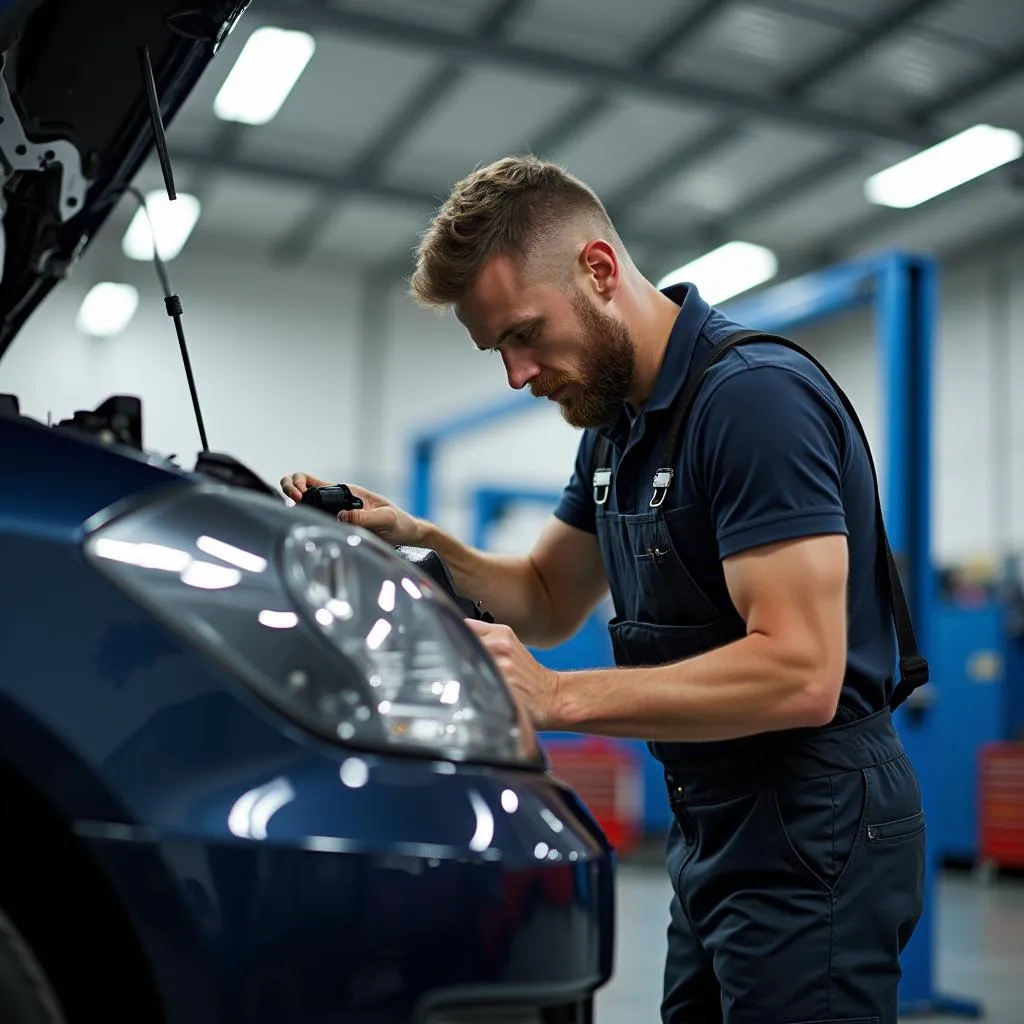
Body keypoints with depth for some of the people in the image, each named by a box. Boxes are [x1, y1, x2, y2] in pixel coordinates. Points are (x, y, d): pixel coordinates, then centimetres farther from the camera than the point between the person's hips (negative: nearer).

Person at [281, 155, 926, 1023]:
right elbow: (549, 603, 18)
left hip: (812, 830, -9)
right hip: (716, 822, 9)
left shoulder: (756, 395, -20)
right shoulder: (618, 423, 9)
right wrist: (419, 541, 1)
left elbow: (799, 674, -27)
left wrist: (558, 697, -27)